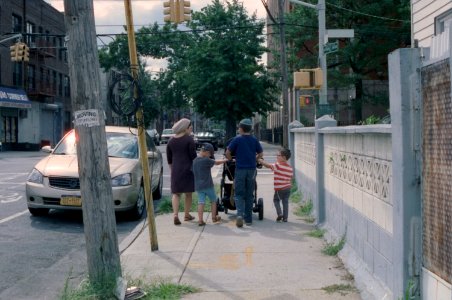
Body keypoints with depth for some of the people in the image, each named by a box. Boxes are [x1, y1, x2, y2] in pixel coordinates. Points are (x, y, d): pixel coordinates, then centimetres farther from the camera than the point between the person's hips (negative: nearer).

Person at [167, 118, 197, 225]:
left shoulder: (171, 141, 6)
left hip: (175, 170, 4)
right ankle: (187, 215, 20)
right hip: (188, 168, -3)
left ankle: (175, 215, -11)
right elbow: (193, 156, -9)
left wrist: (171, 169, 21)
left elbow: (169, 158, 11)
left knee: (176, 193, 6)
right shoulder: (189, 139, -10)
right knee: (188, 193, 11)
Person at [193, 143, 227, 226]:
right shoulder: (206, 160, -14)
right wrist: (226, 160, 10)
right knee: (213, 201, 14)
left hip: (198, 186, 5)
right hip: (208, 185, -5)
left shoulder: (195, 160, 5)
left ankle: (200, 220, -8)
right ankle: (214, 217, 23)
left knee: (201, 202, 1)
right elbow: (217, 162, -3)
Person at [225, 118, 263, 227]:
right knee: (249, 195, 10)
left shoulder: (237, 139, -4)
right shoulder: (254, 140, 4)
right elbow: (261, 153, 9)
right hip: (251, 169, 2)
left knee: (239, 194, 2)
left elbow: (228, 153, -5)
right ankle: (248, 219, 14)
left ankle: (240, 214, -20)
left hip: (240, 169, -2)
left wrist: (230, 160, 13)